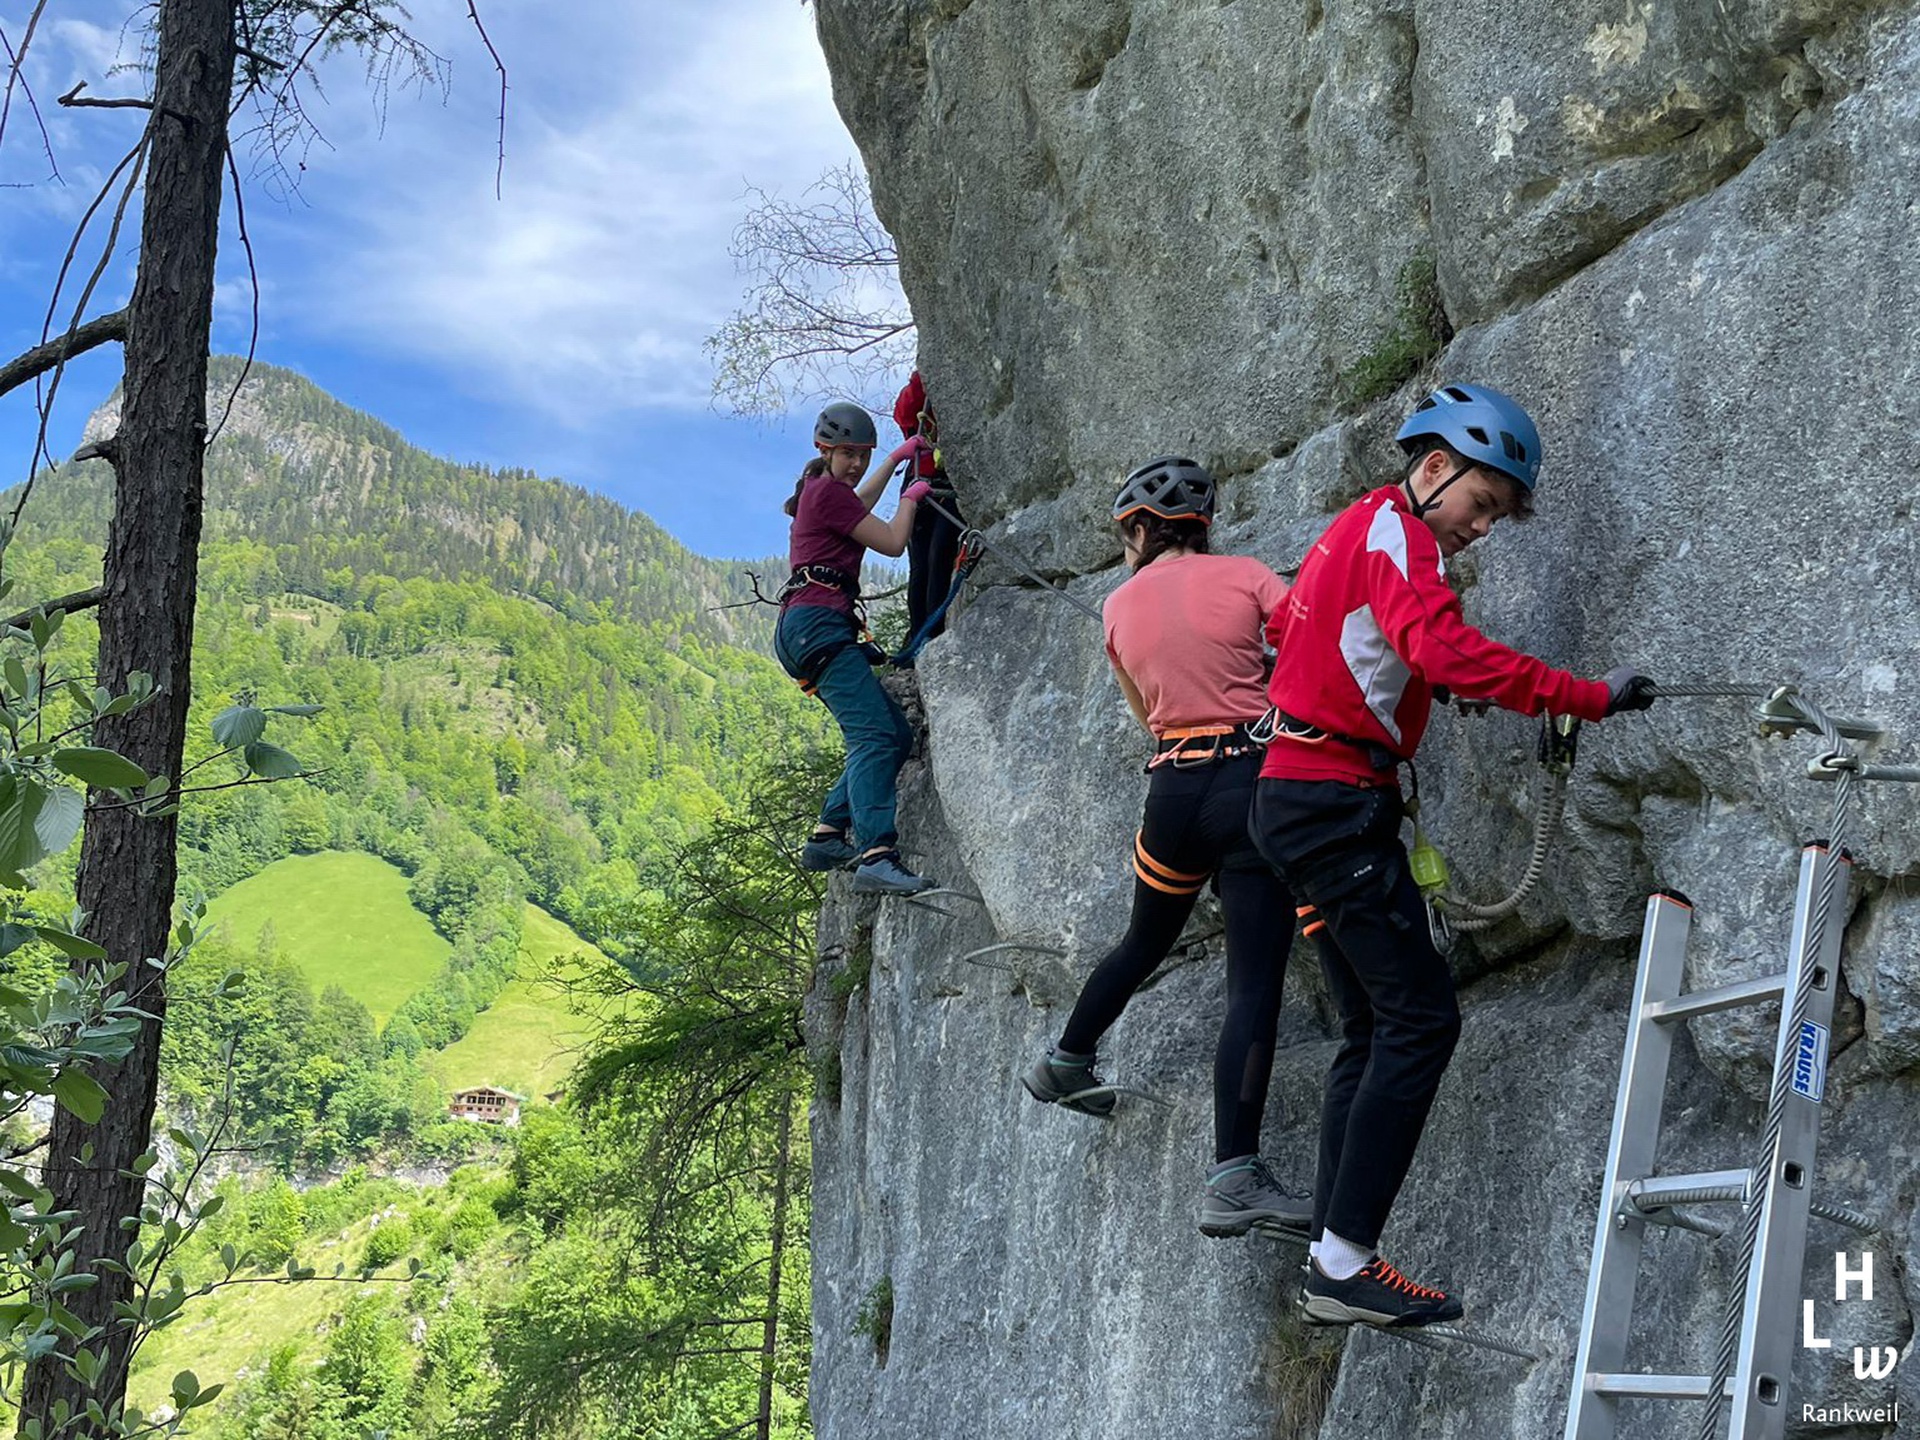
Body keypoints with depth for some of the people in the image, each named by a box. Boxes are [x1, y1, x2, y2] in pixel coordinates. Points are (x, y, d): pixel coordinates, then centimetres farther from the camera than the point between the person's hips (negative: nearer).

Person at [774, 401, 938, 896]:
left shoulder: (820, 489, 24)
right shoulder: (828, 491, -5)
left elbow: (857, 505, 49)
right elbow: (892, 542, -3)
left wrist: (897, 459, 56)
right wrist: (911, 497, 14)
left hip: (812, 628, 10)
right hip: (819, 622, -10)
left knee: (896, 733, 7)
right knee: (874, 735, -23)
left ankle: (827, 836, 2)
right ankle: (876, 855, -38)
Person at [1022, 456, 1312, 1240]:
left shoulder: (1121, 606, 11)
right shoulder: (1244, 575, 1)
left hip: (1171, 791, 4)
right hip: (1255, 781, -4)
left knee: (1144, 944, 30)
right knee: (1253, 987, -7)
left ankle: (1066, 1062, 49)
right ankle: (1233, 1176, -15)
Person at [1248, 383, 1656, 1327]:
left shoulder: (1360, 527, 20)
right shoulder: (1394, 532, -10)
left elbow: (1285, 622, 35)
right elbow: (1447, 649, -28)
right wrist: (1590, 697, -27)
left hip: (1301, 797, 11)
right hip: (1336, 802, -11)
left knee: (1376, 1028, 10)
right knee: (1420, 1019, -11)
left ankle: (1331, 1260, 10)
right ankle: (1346, 1261, -12)